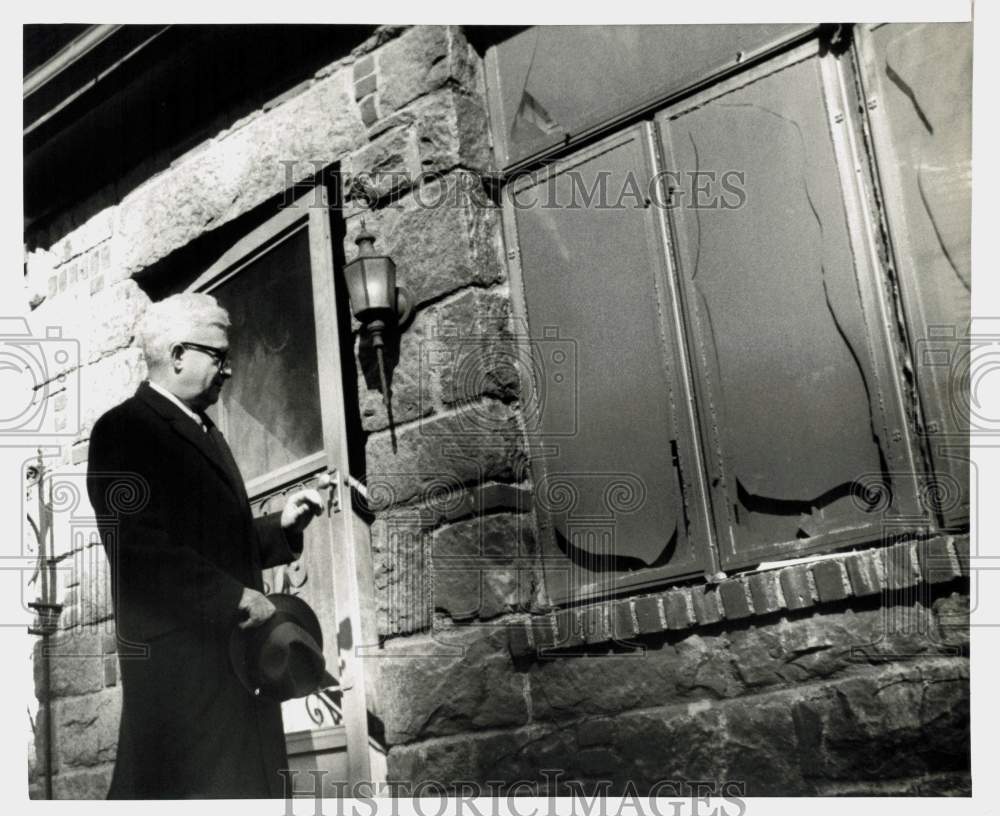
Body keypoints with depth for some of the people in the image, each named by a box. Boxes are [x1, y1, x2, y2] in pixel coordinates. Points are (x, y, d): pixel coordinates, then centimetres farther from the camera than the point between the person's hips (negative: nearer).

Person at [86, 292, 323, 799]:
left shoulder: (204, 432, 22)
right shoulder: (124, 430, -6)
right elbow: (137, 548, -16)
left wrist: (281, 525, 9)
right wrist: (234, 596, -18)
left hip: (237, 651, 8)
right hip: (181, 655, -8)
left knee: (247, 786, 6)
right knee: (189, 787, -6)